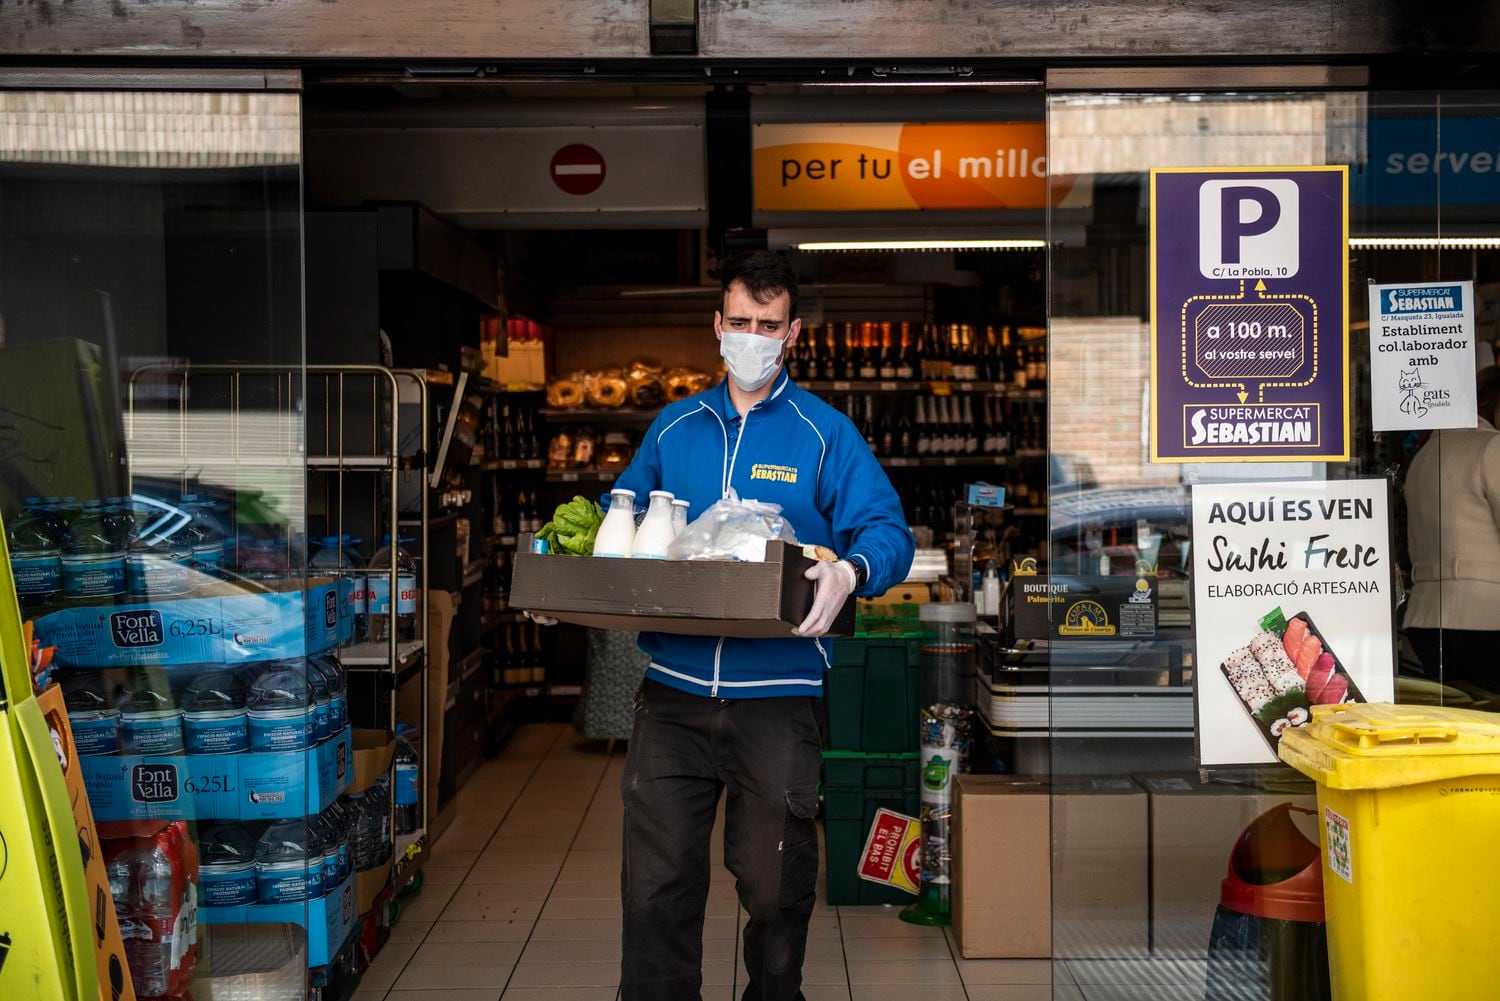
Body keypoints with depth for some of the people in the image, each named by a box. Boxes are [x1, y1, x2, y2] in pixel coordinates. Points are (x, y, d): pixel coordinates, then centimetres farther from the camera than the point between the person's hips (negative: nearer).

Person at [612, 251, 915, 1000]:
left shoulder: (825, 433, 0)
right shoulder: (674, 427, 11)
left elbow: (888, 531, -6)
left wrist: (849, 571, -27)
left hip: (778, 696, -2)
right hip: (674, 694, 3)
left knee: (774, 884, 12)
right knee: (655, 884, 5)